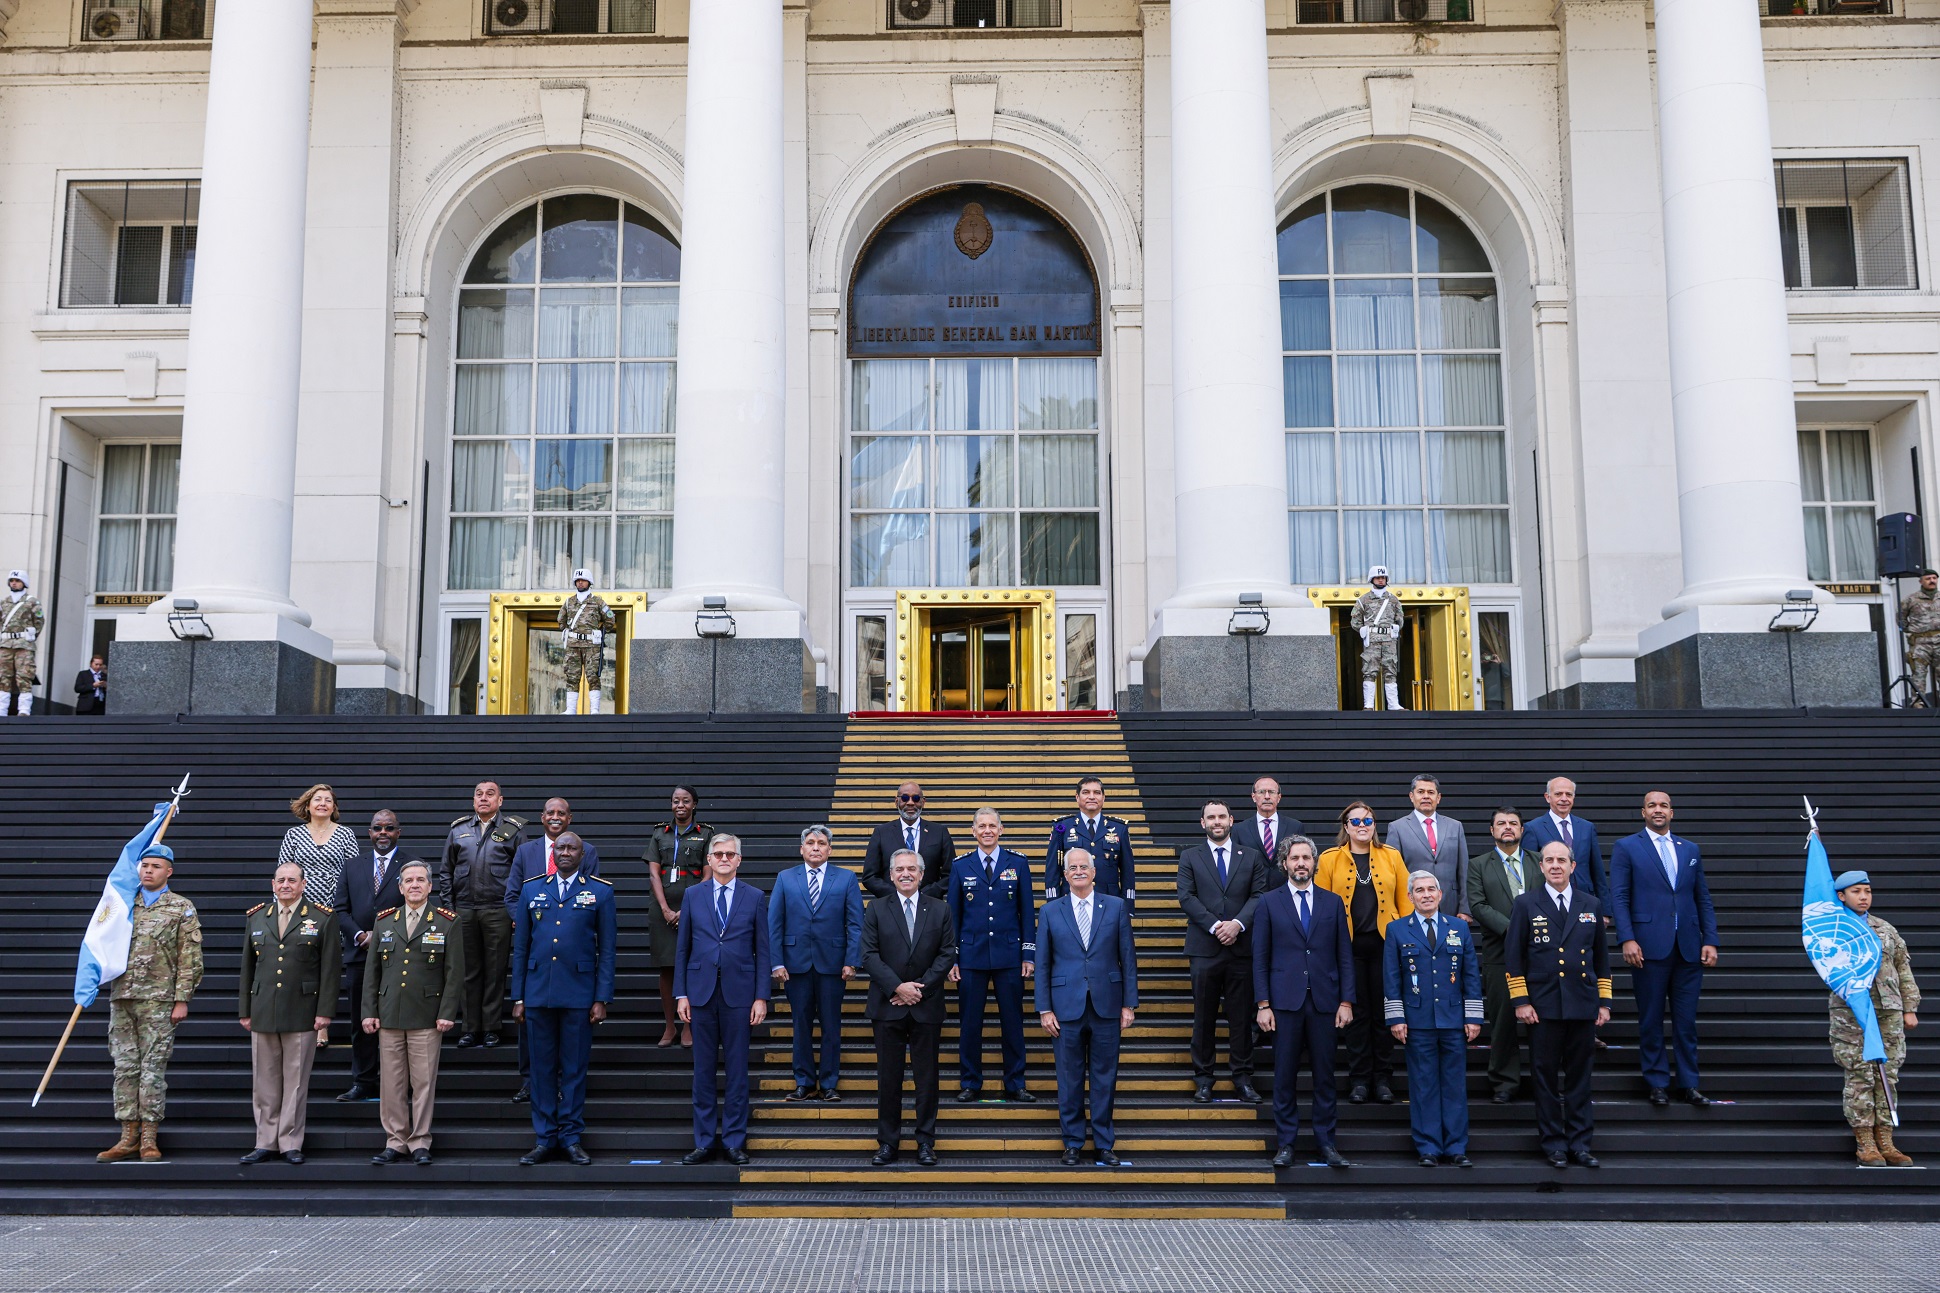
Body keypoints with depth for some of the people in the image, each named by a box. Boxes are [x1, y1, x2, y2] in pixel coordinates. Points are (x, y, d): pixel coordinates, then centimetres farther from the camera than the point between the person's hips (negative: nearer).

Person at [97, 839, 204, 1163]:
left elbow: (189, 958, -2)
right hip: (121, 997, 4)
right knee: (125, 1067, 6)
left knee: (153, 1068, -2)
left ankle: (149, 1139, 3)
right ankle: (128, 1137, 12)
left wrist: (182, 999, -8)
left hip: (158, 1000, -4)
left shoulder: (181, 908, 2)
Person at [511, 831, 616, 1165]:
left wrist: (602, 999, -5)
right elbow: (520, 947, 11)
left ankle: (571, 1136, 13)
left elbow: (607, 949, 2)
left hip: (579, 994, -2)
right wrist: (517, 997, 5)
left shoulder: (600, 892, 4)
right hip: (538, 993, 2)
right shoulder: (531, 890, 10)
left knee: (575, 1067, 3)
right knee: (542, 1067, 6)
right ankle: (545, 1137, 15)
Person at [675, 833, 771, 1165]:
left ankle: (734, 1141, 12)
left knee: (737, 1070, 3)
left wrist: (761, 997, -3)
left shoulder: (755, 898, 4)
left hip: (739, 993, -1)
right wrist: (680, 993, 1)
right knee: (703, 1070, 6)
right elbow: (682, 948, 8)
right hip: (701, 992, 1)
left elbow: (762, 951, 3)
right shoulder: (693, 895, 7)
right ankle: (704, 1141, 15)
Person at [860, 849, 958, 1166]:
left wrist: (920, 988, -10)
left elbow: (948, 953, 1)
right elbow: (869, 955, -3)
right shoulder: (877, 911, 5)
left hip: (927, 1006, 0)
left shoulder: (940, 910, 6)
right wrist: (897, 987, -14)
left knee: (926, 1077, 5)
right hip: (888, 1006, 0)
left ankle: (925, 1142, 14)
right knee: (888, 1077, 4)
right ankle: (888, 1142, 12)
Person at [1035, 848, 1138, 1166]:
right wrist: (1044, 1009, -1)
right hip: (1067, 1008, 0)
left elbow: (1128, 958, 4)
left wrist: (1129, 1003, 0)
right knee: (1070, 1080, 6)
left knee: (1104, 1078, 6)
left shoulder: (1117, 907, 4)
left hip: (1106, 1006, 0)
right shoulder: (1050, 911, 4)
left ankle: (1103, 1143, 17)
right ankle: (1072, 1143, 18)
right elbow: (1043, 964, 4)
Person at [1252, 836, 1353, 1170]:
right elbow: (1260, 957, 3)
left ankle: (1326, 1142, 14)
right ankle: (1286, 1143, 10)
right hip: (1285, 1001, -1)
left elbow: (1344, 955, 8)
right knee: (1285, 1075, 1)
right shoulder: (1269, 903, 5)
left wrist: (1346, 1001, 1)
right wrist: (1263, 1004, -4)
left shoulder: (1333, 902, 9)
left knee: (1324, 1074, 5)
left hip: (1324, 1001, 1)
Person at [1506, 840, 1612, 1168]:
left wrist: (1604, 1002, 9)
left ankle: (1580, 1143, 14)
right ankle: (1553, 1143, 11)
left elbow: (1601, 957, 14)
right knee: (1546, 1076, 2)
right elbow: (1513, 956, 0)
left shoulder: (1591, 905, 10)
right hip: (1544, 1007, -2)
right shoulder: (1526, 905, 2)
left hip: (1583, 1006, 2)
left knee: (1579, 1076, 6)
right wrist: (1521, 1001, -6)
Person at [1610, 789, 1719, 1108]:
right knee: (1651, 1019, 3)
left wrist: (1710, 941, 4)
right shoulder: (1626, 847, 4)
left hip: (1688, 948, 3)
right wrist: (1627, 939, -13)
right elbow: (1619, 897, -2)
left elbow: (1703, 898, 13)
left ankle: (1688, 1084, 14)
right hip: (1649, 946, -3)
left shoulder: (1690, 849, 15)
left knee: (1686, 1020, 6)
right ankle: (1658, 1084, 13)